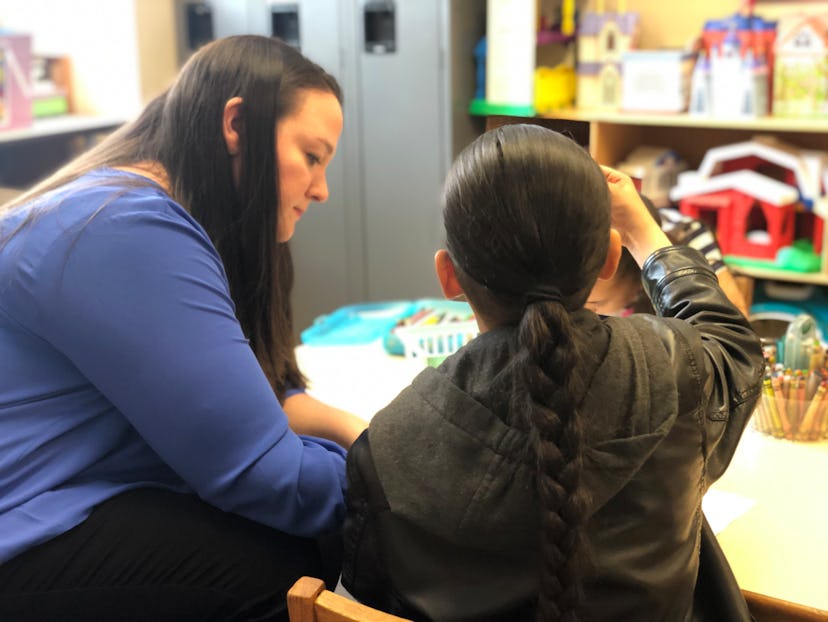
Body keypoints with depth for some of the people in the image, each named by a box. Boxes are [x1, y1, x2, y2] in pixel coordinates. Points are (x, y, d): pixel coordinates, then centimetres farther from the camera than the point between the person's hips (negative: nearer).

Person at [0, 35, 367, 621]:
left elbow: (250, 391, 11)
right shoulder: (131, 231, -25)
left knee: (334, 537, -1)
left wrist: (351, 429, -5)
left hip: (91, 496, 9)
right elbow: (259, 475, -25)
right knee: (299, 566, -20)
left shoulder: (165, 220, 7)